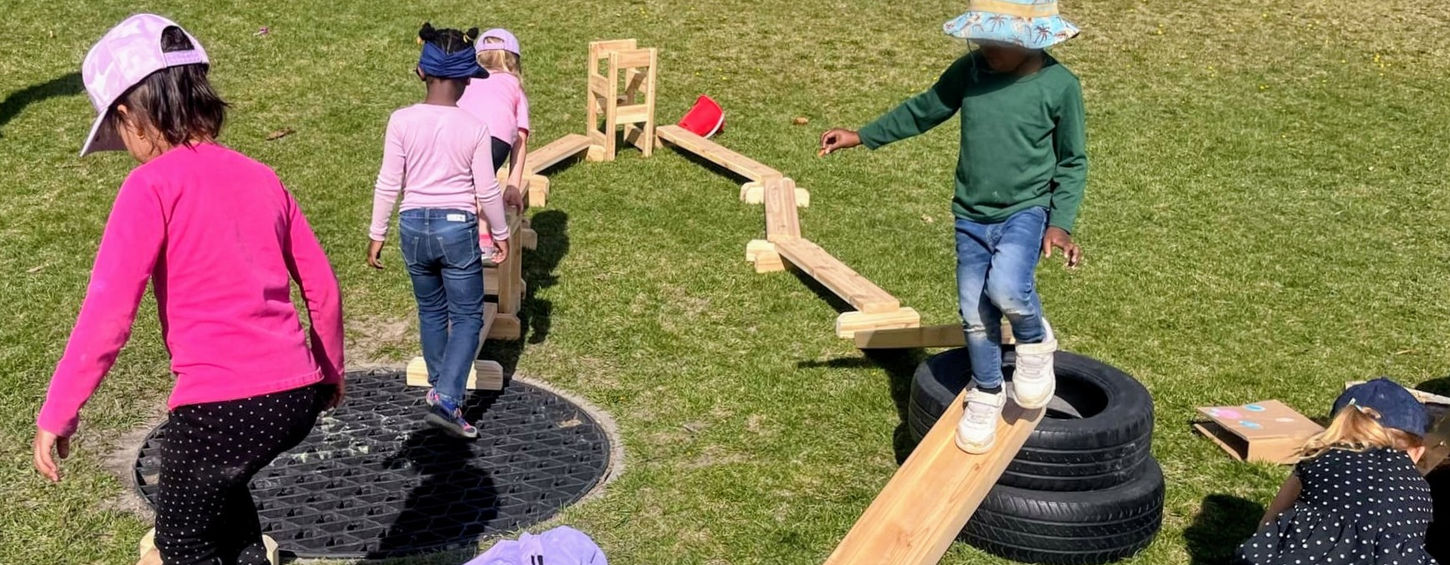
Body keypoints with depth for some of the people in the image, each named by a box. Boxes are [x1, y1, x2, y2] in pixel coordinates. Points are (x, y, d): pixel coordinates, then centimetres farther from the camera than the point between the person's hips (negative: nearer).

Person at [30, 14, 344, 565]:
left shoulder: (153, 185, -7)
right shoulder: (261, 177, 11)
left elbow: (108, 313, -13)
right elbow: (323, 287, 15)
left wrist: (57, 414, -4)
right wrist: (331, 372, 29)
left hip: (221, 405, -6)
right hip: (298, 394, 6)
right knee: (218, 485, 35)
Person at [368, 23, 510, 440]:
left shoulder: (402, 121, -8)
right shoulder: (474, 128, -10)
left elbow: (389, 184, -5)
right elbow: (487, 191, -4)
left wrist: (377, 234, 6)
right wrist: (500, 233, 11)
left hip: (414, 225, 3)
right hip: (458, 227, -2)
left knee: (431, 310, 21)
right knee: (468, 316, 6)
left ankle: (441, 390, 31)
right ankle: (447, 400, -8)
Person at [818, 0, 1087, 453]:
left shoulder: (1059, 85, -12)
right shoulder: (970, 70, -4)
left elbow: (1073, 162, -3)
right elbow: (924, 110, 11)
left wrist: (1060, 223, -11)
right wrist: (862, 136, 13)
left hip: (1025, 211, -4)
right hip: (971, 217, 4)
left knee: (1007, 288, -28)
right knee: (974, 313, 6)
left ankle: (1035, 342, 5)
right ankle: (986, 396, 28)